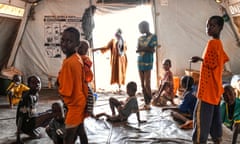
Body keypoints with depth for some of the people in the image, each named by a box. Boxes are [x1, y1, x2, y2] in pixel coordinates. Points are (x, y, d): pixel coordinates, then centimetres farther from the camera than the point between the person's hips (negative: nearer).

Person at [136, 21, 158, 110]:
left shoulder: (153, 37, -3)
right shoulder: (140, 38, 14)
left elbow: (152, 50, -11)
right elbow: (138, 49, 6)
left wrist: (142, 49, -12)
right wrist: (146, 48, -10)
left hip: (147, 62, -6)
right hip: (140, 62, 6)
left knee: (147, 84, -7)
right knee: (142, 84, 7)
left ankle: (149, 102, 2)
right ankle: (146, 102, 14)